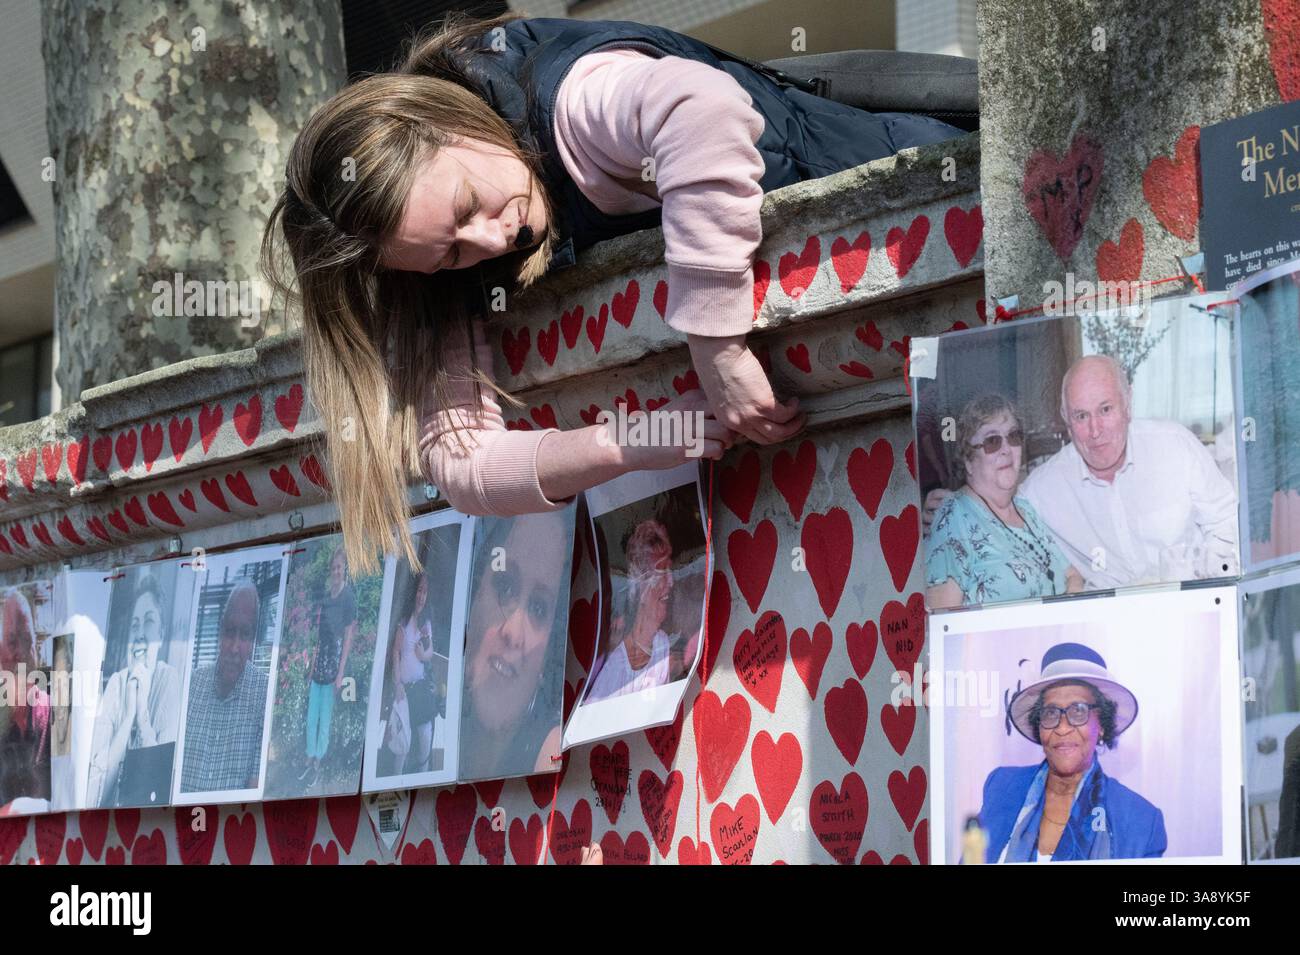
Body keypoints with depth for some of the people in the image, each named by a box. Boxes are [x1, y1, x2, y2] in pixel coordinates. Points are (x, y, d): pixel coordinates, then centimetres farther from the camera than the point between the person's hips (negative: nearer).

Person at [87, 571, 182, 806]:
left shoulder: (170, 680, -4)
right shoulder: (116, 683, 4)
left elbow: (164, 773, -10)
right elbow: (99, 775, -5)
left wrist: (143, 711, -14)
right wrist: (128, 715, -12)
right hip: (112, 807, 1)